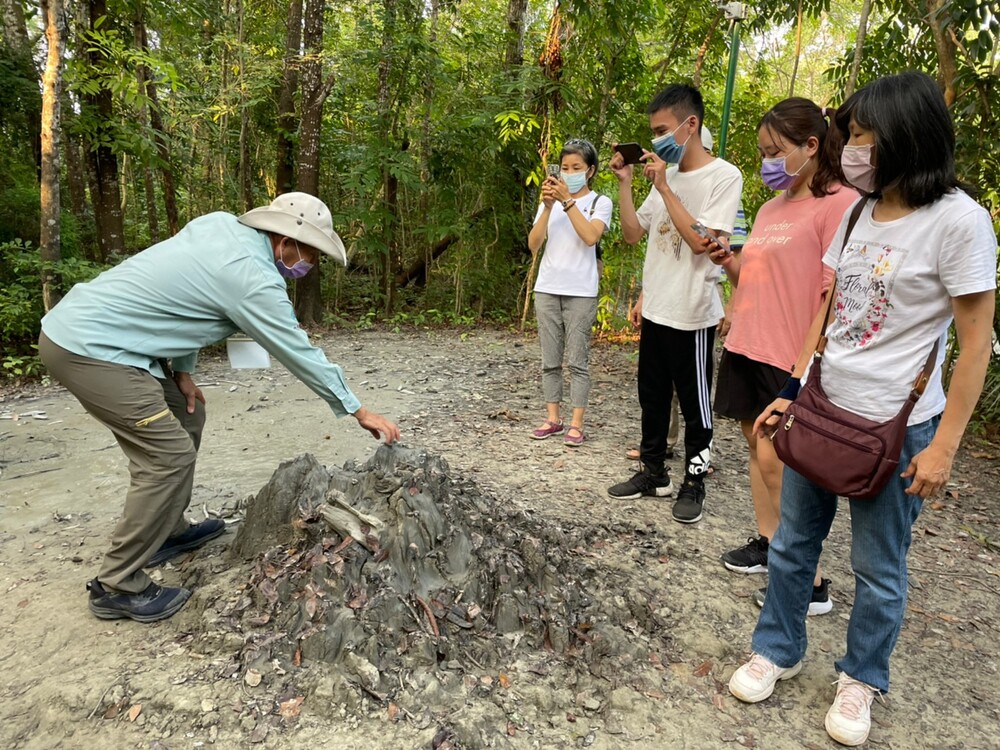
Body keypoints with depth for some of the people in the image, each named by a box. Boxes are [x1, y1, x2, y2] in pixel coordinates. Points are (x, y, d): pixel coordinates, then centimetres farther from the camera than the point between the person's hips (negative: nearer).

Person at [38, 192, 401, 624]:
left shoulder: (221, 225, 5)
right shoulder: (254, 279, -20)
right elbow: (300, 353, -13)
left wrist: (181, 370, 10)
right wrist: (359, 411, -3)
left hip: (80, 324, 10)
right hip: (88, 348, -10)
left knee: (185, 418, 17)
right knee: (170, 455, -10)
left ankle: (167, 532, 30)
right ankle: (117, 588, 3)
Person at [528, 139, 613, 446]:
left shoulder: (600, 202, 1)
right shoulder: (550, 201, 10)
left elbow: (590, 237, -18)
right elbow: (533, 244, -2)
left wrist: (567, 201, -20)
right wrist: (548, 206, -12)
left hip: (581, 292, -3)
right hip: (547, 289, 4)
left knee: (577, 360, -1)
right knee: (550, 360, 7)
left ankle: (576, 424, 5)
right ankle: (553, 419, 17)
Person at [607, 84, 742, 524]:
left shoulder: (723, 177, -10)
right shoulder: (665, 176, 10)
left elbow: (701, 241, -22)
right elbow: (633, 234, 10)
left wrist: (663, 186, -19)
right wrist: (625, 183, 0)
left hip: (692, 314, -7)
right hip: (655, 310, 7)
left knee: (693, 401, 5)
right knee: (652, 396, 15)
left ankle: (694, 483, 19)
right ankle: (653, 472, 29)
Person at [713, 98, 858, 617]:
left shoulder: (839, 203, -11)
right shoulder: (772, 207, 15)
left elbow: (837, 293, -15)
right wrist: (729, 262, 2)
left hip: (790, 359, -8)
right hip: (746, 347, 8)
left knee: (775, 461, -6)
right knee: (758, 448, 13)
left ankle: (810, 583, 7)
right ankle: (767, 543, 29)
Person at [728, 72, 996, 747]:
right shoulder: (859, 215, 8)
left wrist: (944, 445, -13)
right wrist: (791, 394, 9)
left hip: (896, 427, -6)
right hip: (824, 412, 6)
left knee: (879, 568, 10)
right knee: (791, 545, 15)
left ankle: (862, 678, 33)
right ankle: (779, 650, 35)